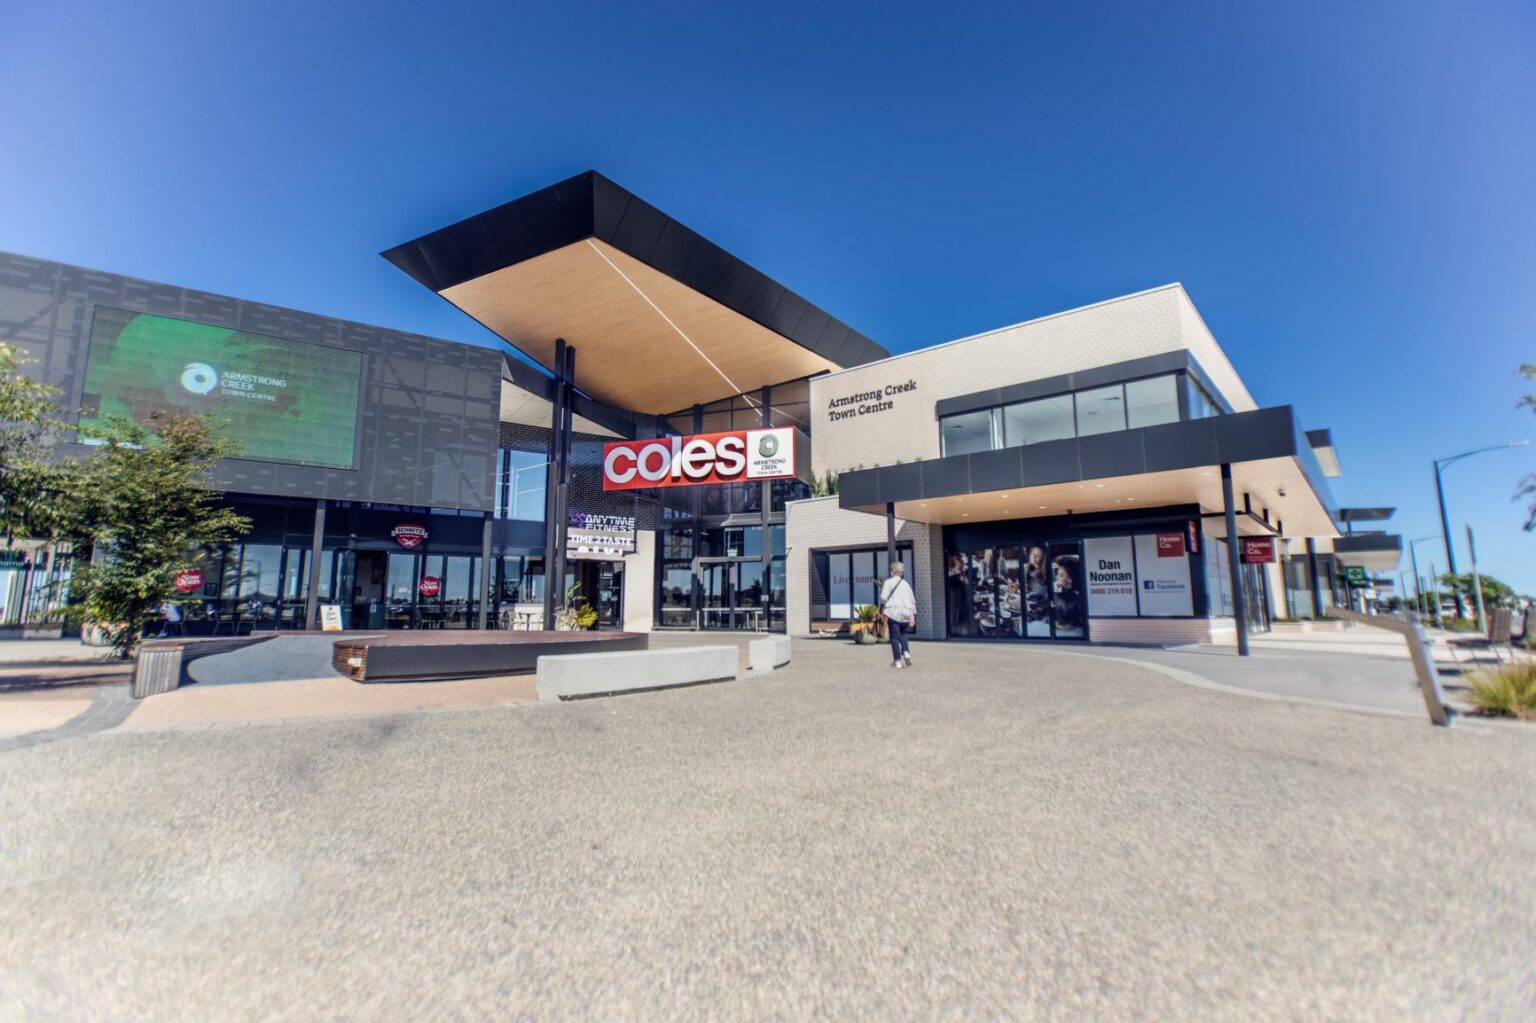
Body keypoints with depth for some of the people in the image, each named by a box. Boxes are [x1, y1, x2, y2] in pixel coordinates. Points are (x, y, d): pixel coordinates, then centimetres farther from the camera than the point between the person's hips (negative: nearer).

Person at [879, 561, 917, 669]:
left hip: (893, 612, -4)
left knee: (894, 637, 1)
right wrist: (913, 616, 15)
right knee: (903, 633, 22)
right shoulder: (906, 583, 14)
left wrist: (883, 608, 9)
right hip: (906, 613, 5)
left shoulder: (888, 582, 0)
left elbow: (883, 597, -11)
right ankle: (906, 652, -1)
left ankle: (897, 661, 2)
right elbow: (913, 600, 12)